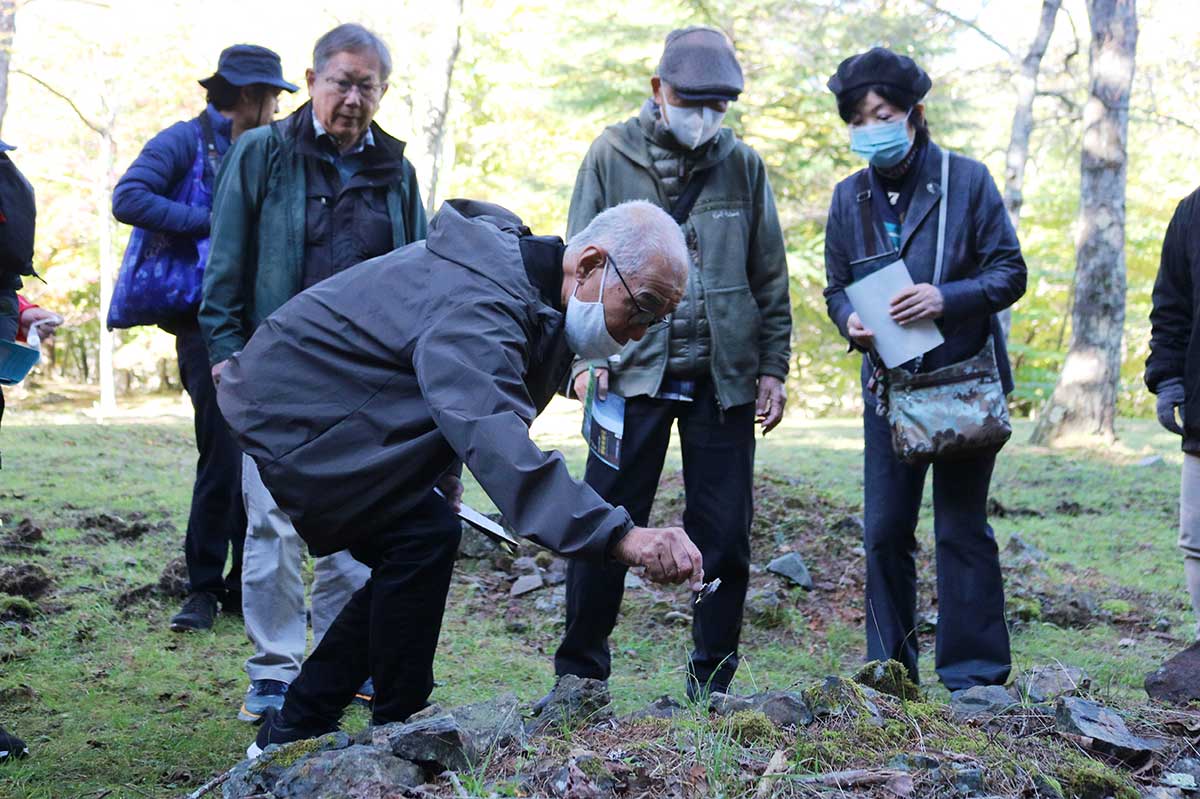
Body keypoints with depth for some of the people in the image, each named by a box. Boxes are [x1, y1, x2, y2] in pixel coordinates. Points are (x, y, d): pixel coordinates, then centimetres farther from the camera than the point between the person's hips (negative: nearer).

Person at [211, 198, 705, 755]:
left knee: (409, 561, 9)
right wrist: (620, 536, -57)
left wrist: (440, 475, 12)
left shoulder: (529, 279, 2)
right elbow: (494, 436, -49)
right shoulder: (478, 309, -33)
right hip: (291, 414, -10)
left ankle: (294, 730, 18)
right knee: (425, 534, -19)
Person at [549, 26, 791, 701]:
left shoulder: (743, 165, 8)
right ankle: (580, 672, 11)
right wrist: (584, 356, -8)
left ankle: (712, 679, 15)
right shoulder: (611, 158, 3)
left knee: (725, 535, 4)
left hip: (723, 379, 2)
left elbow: (770, 279, 12)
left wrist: (773, 367, 6)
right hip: (634, 374, -2)